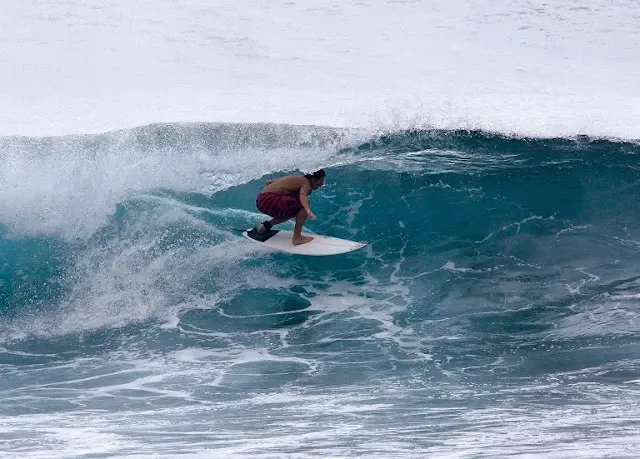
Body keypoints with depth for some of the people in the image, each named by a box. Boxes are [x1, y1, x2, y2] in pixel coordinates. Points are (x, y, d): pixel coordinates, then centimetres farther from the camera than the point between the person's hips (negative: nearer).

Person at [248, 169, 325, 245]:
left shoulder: (297, 179, 23)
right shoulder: (306, 185, -5)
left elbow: (269, 182, 32)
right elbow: (303, 195, -32)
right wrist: (308, 211, -48)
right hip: (269, 201, -10)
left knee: (294, 210, 28)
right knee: (304, 205, -13)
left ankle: (265, 226, 25)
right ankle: (297, 237, -10)